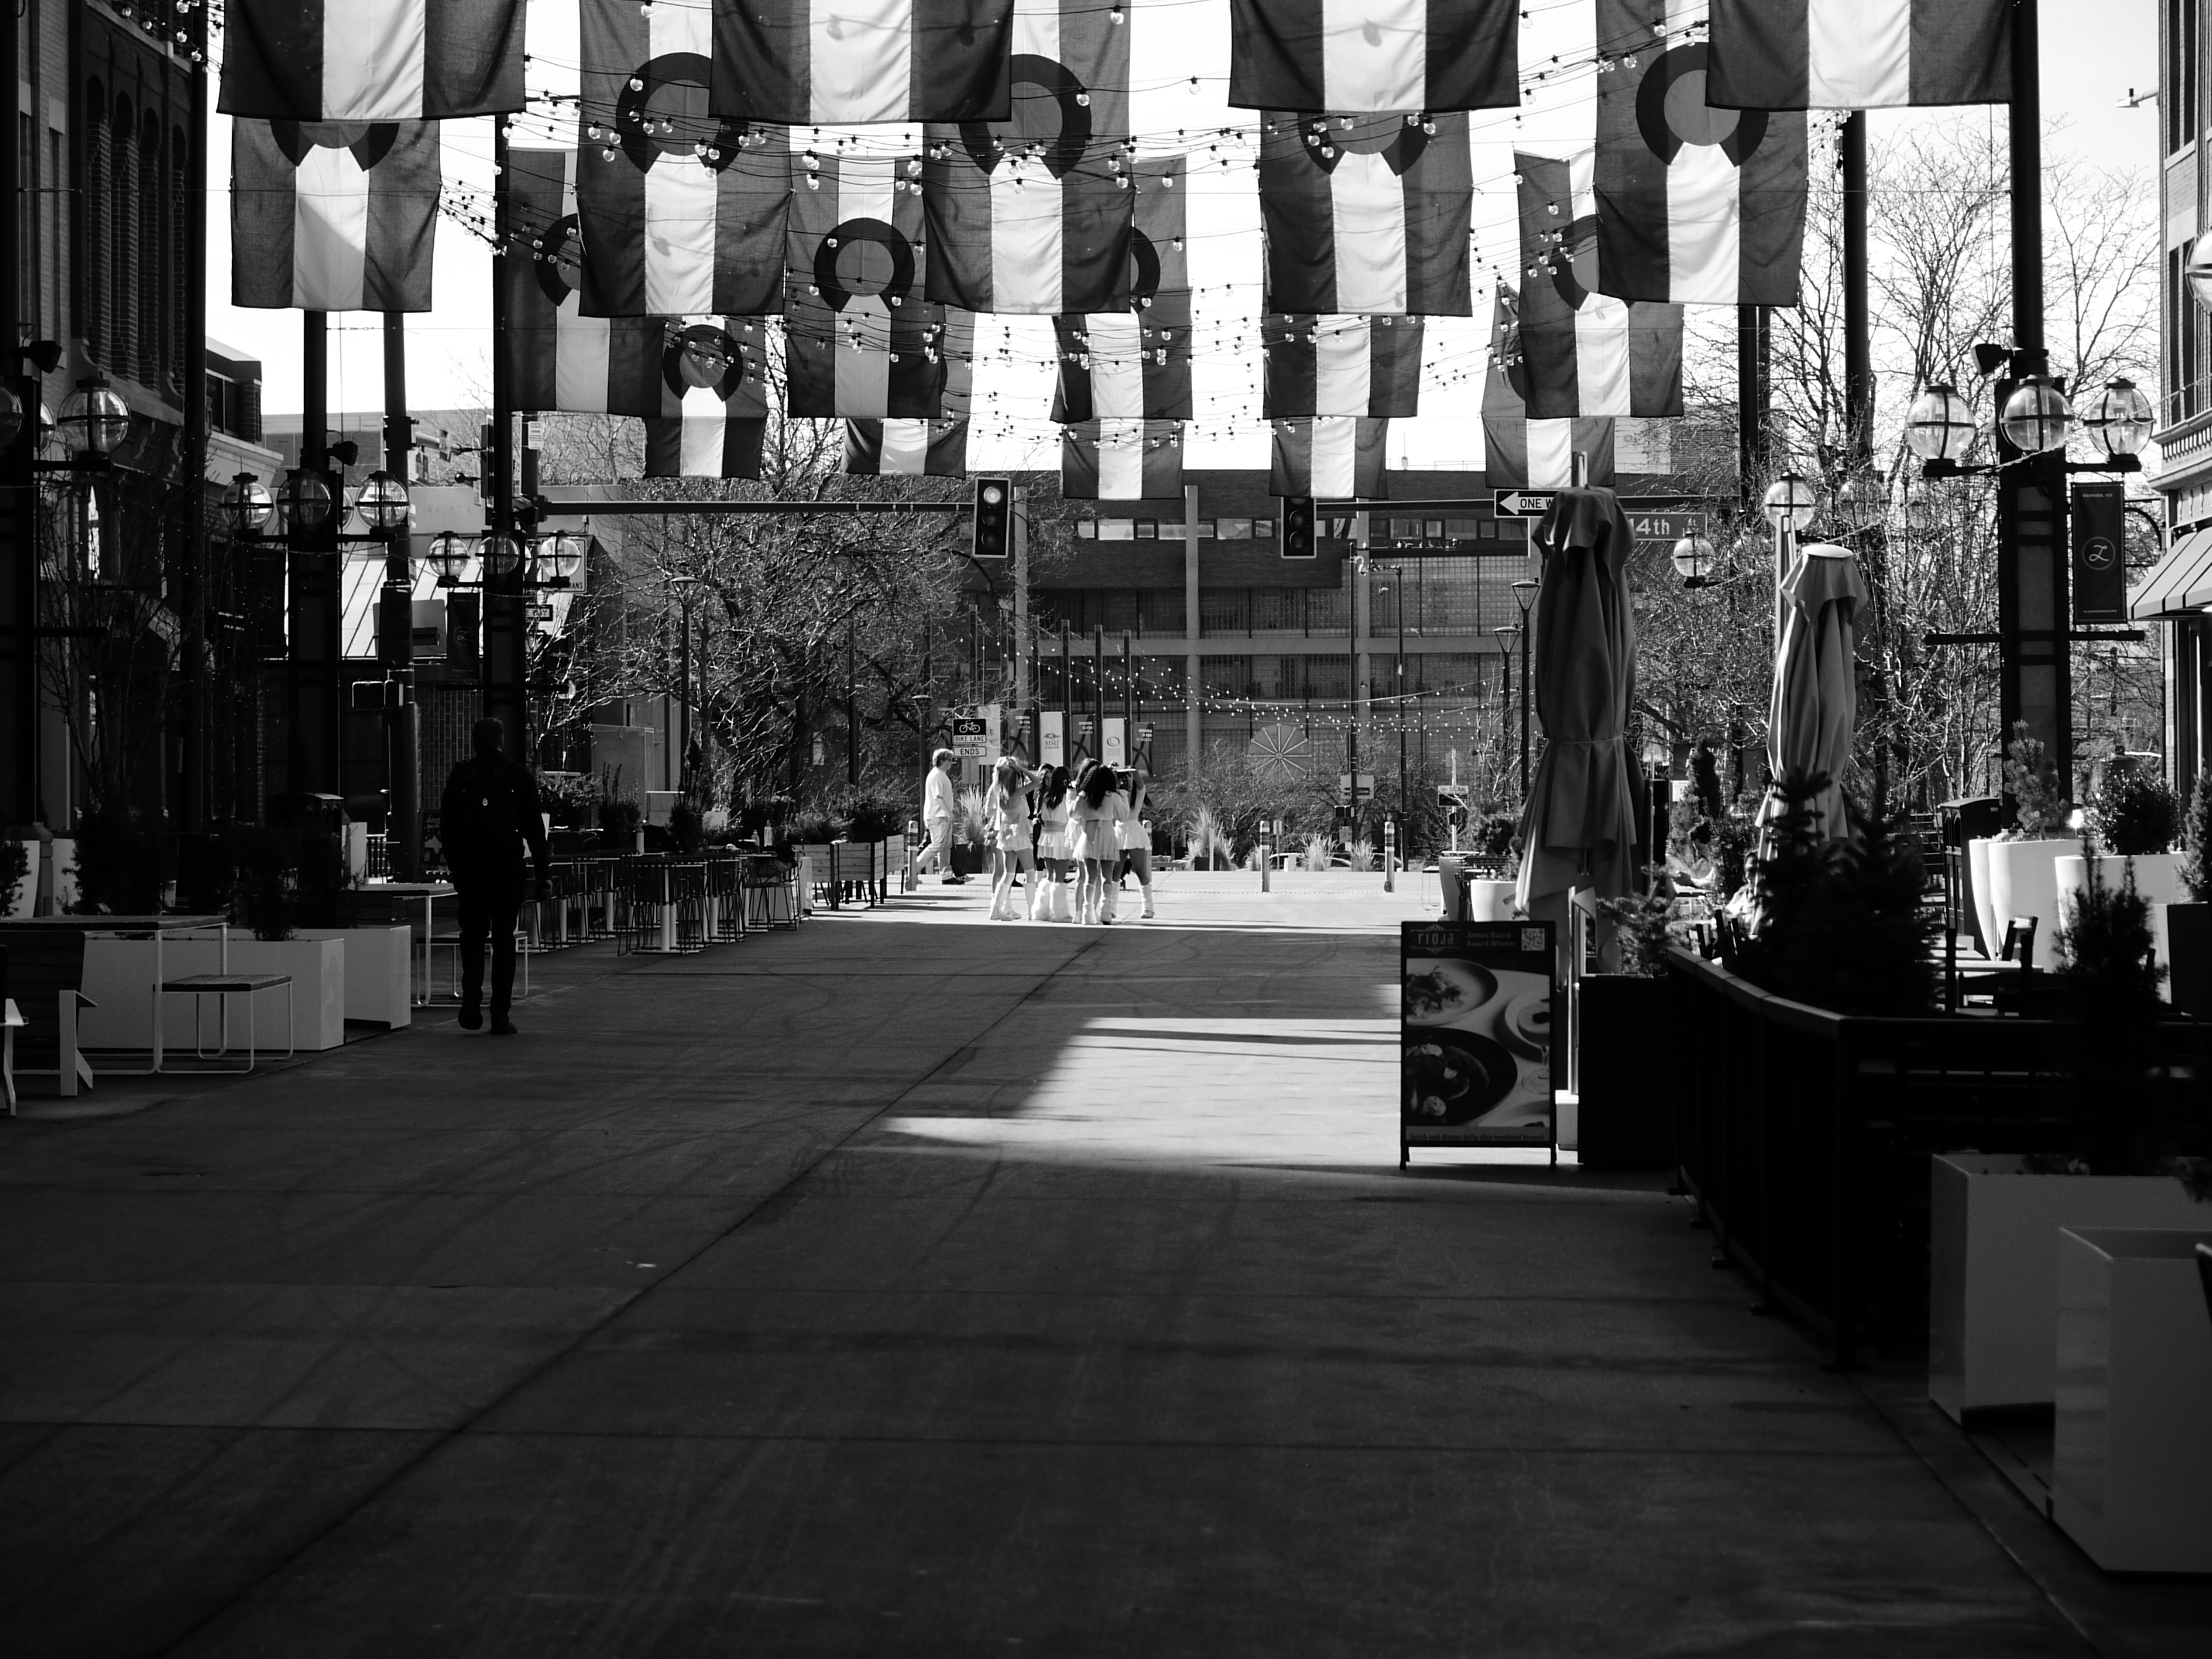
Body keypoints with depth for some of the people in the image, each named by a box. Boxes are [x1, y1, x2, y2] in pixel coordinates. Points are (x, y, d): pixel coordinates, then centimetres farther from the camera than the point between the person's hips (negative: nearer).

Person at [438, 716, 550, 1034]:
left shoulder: (460, 776, 3)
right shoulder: (518, 775, 0)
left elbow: (446, 826, 5)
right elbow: (534, 828, 0)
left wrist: (455, 866, 13)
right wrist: (541, 873, 3)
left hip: (470, 867, 1)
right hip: (508, 867, -1)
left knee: (473, 934, 13)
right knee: (503, 939, 3)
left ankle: (471, 1003, -6)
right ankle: (500, 1016, 1)